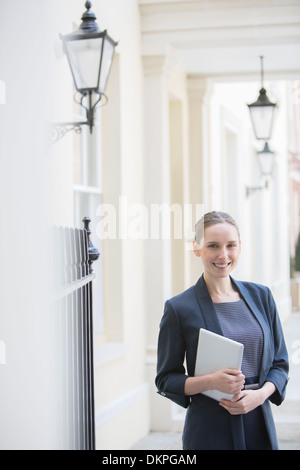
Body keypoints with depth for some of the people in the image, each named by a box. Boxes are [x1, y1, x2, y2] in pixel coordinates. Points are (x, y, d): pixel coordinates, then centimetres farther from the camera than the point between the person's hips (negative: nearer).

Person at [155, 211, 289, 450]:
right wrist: (210, 381, -17)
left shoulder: (261, 296, 7)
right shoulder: (179, 308, -4)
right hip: (209, 432, -3)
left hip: (259, 426, 3)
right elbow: (166, 380, -1)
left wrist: (260, 394, -7)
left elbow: (279, 363, 11)